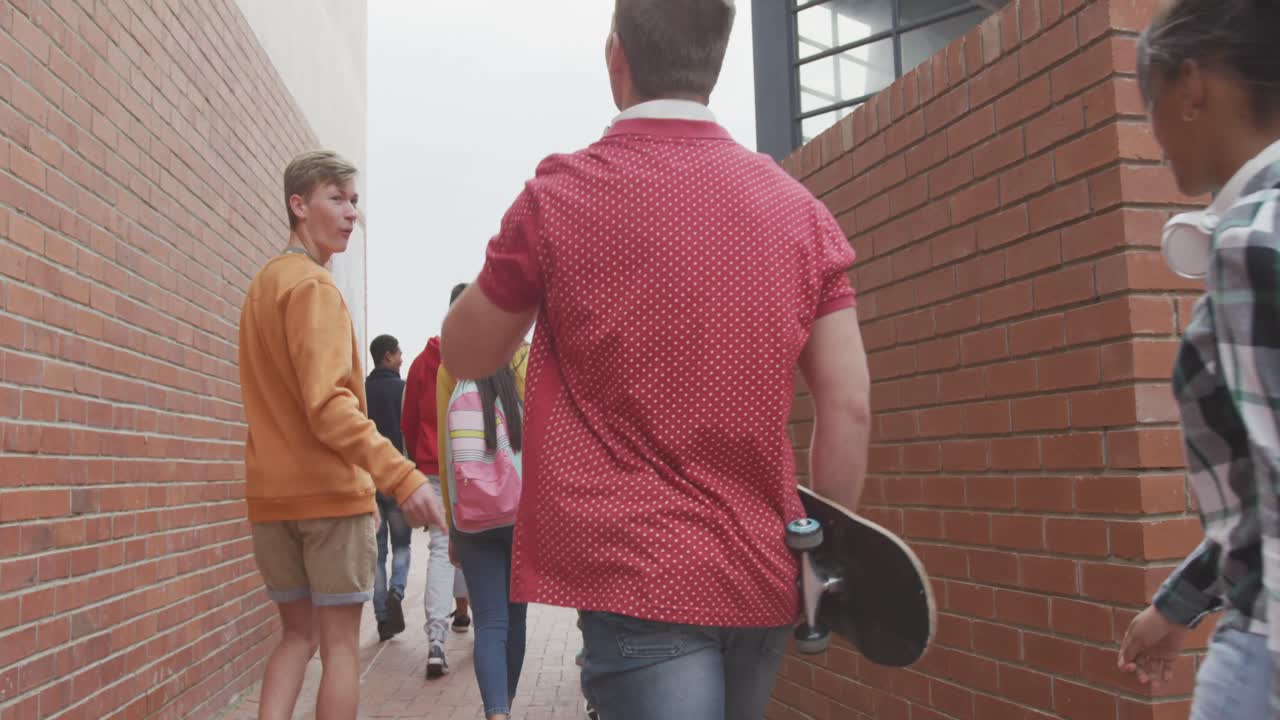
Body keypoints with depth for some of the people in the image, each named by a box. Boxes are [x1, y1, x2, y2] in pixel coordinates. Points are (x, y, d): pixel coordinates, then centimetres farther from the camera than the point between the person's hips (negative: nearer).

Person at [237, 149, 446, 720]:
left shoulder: (263, 284, 17)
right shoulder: (313, 285, -12)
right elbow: (328, 404, -23)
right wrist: (402, 476, -30)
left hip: (271, 495, 8)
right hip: (331, 490, -8)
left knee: (297, 635, 16)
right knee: (340, 646, 1)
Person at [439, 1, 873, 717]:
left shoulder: (557, 197, -7)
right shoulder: (800, 208, 1)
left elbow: (464, 356, 7)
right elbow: (849, 409, -1)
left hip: (637, 578, -5)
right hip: (763, 581, 5)